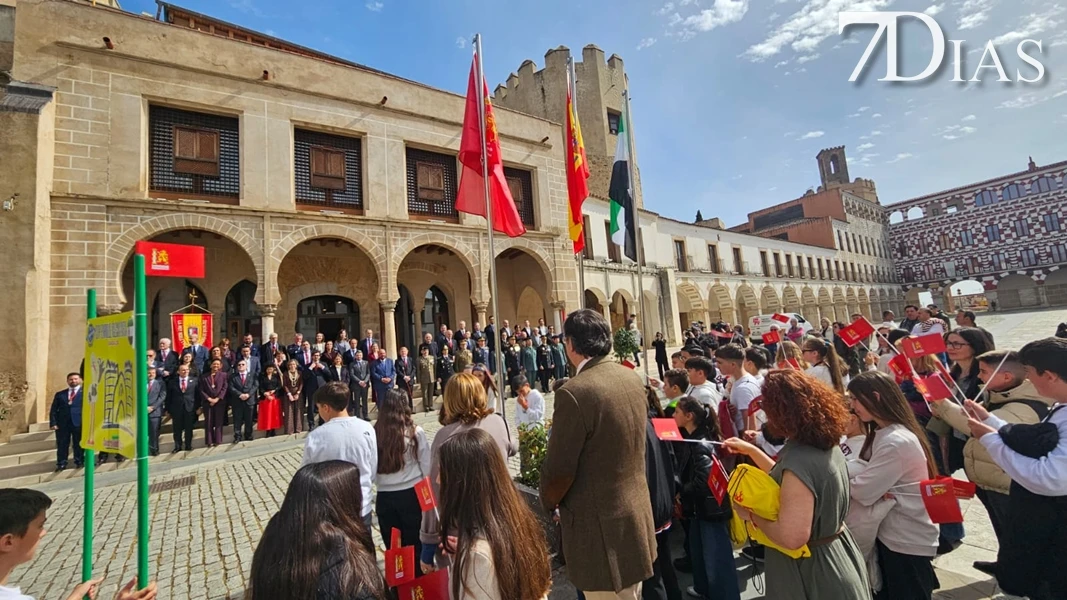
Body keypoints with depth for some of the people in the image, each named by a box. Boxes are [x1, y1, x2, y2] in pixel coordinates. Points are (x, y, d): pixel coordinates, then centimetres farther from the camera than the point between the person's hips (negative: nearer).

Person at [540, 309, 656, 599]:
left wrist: (549, 502, -1)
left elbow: (559, 470, -21)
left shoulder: (575, 392, -27)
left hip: (601, 524, -7)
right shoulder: (633, 379, -1)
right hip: (637, 511, 8)